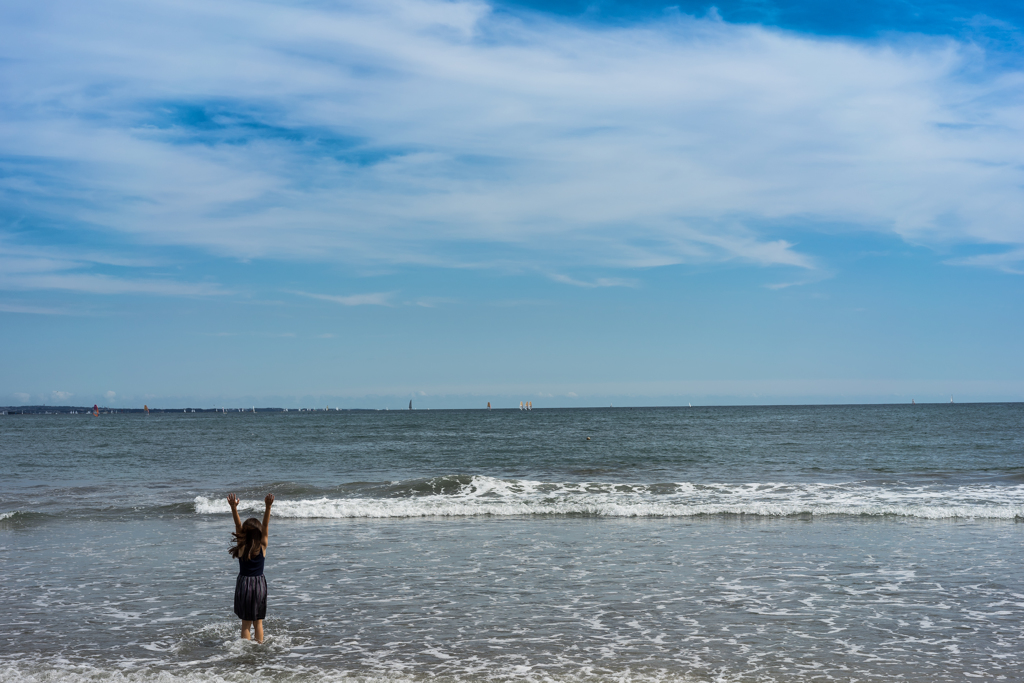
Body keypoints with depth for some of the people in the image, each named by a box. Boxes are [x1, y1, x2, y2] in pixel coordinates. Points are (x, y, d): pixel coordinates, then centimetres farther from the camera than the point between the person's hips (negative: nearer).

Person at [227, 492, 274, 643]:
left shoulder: (241, 547, -10)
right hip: (259, 583, 1)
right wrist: (268, 506, -24)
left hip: (244, 584, -1)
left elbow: (238, 525, -13)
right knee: (258, 622, 15)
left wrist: (233, 507, -21)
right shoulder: (262, 546, -9)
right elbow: (266, 526, -14)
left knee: (245, 623, 8)